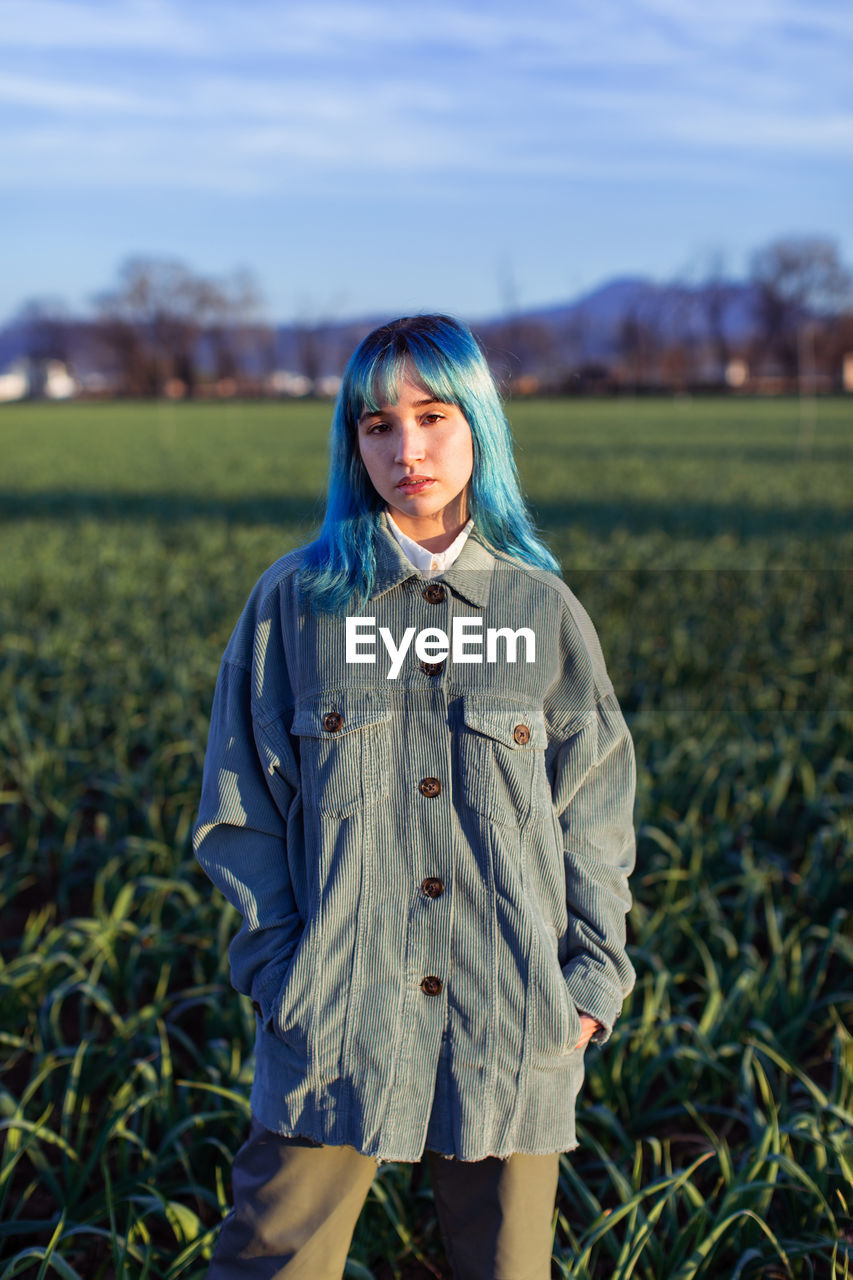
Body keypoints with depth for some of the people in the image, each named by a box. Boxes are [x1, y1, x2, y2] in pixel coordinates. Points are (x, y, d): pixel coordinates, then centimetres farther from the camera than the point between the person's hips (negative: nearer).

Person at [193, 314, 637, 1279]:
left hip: (515, 1021, 1)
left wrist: (593, 977, 0)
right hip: (337, 1017, -1)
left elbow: (595, 808, 7)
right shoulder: (294, 600, -1)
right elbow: (240, 806, 2)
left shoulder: (544, 609, 3)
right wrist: (278, 965, -4)